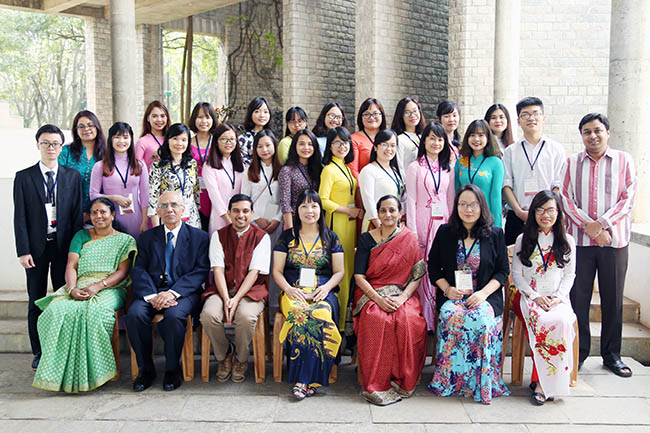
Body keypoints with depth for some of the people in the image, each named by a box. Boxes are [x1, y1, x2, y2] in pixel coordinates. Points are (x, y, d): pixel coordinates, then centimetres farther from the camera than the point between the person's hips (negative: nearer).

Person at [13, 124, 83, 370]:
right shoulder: (24, 177, 2)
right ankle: (38, 352, 19)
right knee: (36, 301, 8)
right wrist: (23, 250, -8)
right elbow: (20, 217, -1)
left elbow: (77, 214, 3)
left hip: (64, 246, 0)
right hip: (36, 246, 0)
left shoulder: (73, 176, 5)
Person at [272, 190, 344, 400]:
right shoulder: (287, 237, 14)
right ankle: (309, 380, -26)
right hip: (293, 293, 0)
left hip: (323, 292, 0)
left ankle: (304, 380, -30)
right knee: (300, 314, -36)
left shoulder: (331, 238, 15)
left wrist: (326, 287, -8)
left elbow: (339, 272, 12)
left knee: (320, 314, -35)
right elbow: (277, 271, 10)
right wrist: (289, 289, -10)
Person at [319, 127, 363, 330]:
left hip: (350, 222, 8)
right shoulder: (329, 169, -9)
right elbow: (323, 201, -16)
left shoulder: (347, 168, 16)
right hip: (336, 222, -8)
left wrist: (357, 210, 5)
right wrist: (349, 210, -12)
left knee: (349, 267, 9)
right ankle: (337, 322, 1)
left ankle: (345, 319, 18)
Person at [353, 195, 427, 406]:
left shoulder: (410, 239, 7)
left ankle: (403, 382, -15)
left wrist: (402, 297, -15)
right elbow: (359, 275, -1)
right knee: (377, 320, -33)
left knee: (409, 321, -31)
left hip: (402, 294, 1)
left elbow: (417, 275, 2)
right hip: (370, 293, 0)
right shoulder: (367, 239, 6)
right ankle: (377, 385, -23)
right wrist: (378, 298, -16)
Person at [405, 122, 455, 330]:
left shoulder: (448, 168, 13)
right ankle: (425, 320, 5)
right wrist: (412, 231, -9)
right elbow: (411, 201, -3)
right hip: (423, 221, -4)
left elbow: (450, 199, 15)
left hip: (443, 222, 4)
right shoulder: (415, 167, 1)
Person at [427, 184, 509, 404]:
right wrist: (447, 289, -5)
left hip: (486, 297, -1)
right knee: (452, 316, -33)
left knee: (481, 319, -34)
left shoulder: (495, 234, 9)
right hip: (451, 296, 1)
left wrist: (484, 293, -10)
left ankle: (481, 383, -17)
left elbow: (503, 271, 6)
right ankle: (451, 380, -17)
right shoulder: (445, 232, 11)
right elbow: (433, 266, 12)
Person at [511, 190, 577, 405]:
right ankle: (543, 381, -22)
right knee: (542, 323, -34)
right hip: (528, 296, -1)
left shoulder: (567, 241, 11)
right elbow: (516, 274, 4)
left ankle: (542, 381, -23)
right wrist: (535, 297, -8)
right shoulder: (523, 239, 8)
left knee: (562, 321, -33)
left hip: (558, 299, 1)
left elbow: (569, 275, 10)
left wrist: (558, 297, -7)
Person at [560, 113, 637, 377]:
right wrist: (588, 225, -12)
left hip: (614, 240, 0)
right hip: (580, 240, 0)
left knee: (613, 299, 6)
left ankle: (612, 355, 19)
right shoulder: (572, 163, 9)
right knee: (578, 297, 3)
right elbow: (566, 198, 1)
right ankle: (578, 352, 16)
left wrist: (602, 224, -13)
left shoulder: (624, 161, 7)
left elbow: (629, 198, -1)